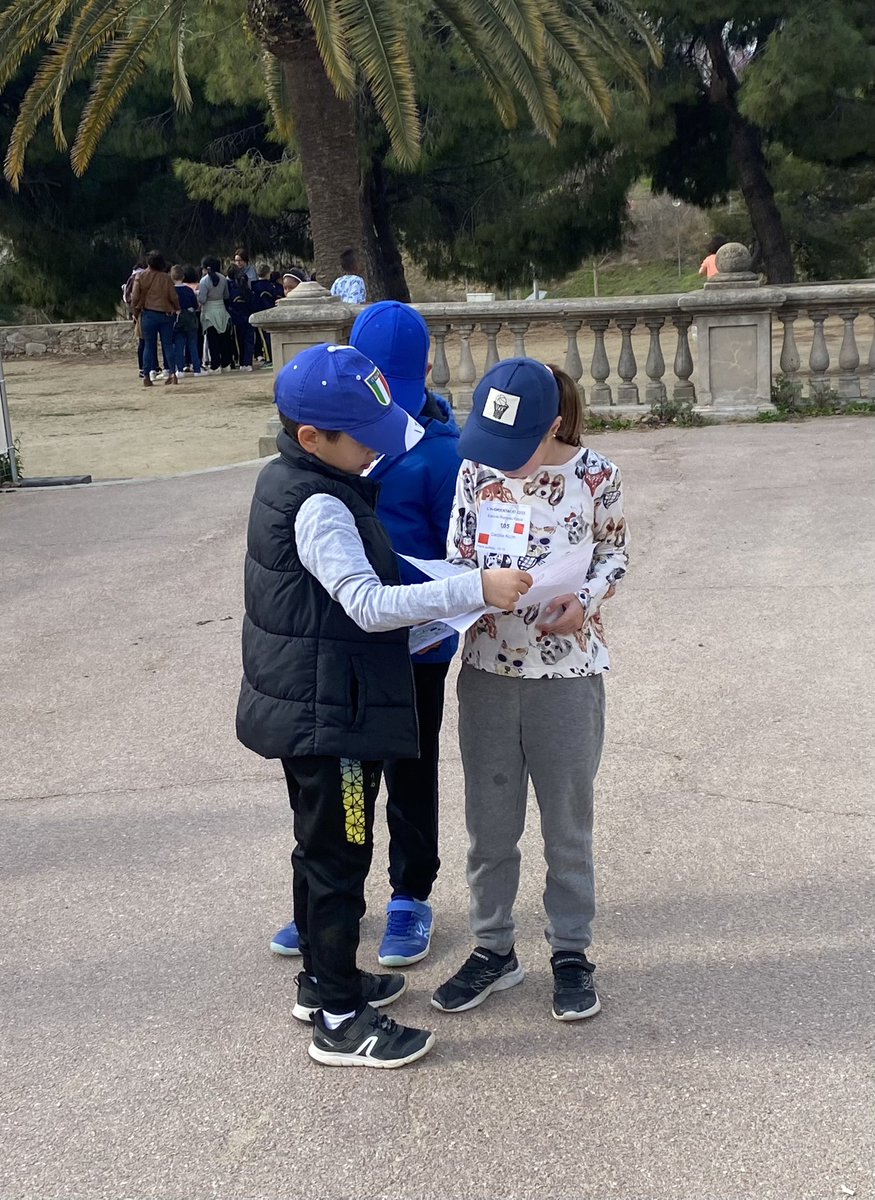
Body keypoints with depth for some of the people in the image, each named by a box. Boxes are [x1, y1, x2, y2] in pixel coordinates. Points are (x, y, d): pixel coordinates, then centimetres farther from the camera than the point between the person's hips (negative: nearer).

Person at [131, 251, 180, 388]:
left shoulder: (141, 276, -3)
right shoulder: (166, 278, -3)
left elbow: (135, 297, -4)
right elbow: (173, 297, -2)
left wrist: (136, 312, 10)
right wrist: (176, 309, 16)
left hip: (148, 314, 0)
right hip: (166, 314, 0)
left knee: (149, 346, 4)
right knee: (168, 345, 6)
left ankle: (146, 376, 2)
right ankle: (172, 373, -2)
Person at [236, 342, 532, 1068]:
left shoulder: (290, 481, 8)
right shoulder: (318, 508, -23)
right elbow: (369, 604, -31)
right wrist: (478, 590, -34)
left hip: (308, 707, 10)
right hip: (330, 715, -10)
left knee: (322, 848, 21)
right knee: (340, 857, 0)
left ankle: (323, 980, 36)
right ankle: (340, 1022, 11)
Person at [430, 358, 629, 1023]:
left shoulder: (595, 476, -12)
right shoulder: (476, 469, -5)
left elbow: (614, 551, 3)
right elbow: (456, 556, 5)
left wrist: (586, 600, -15)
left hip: (568, 673, -3)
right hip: (487, 670, 3)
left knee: (568, 825, 11)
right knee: (489, 824, 13)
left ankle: (571, 953, 28)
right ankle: (494, 949, 30)